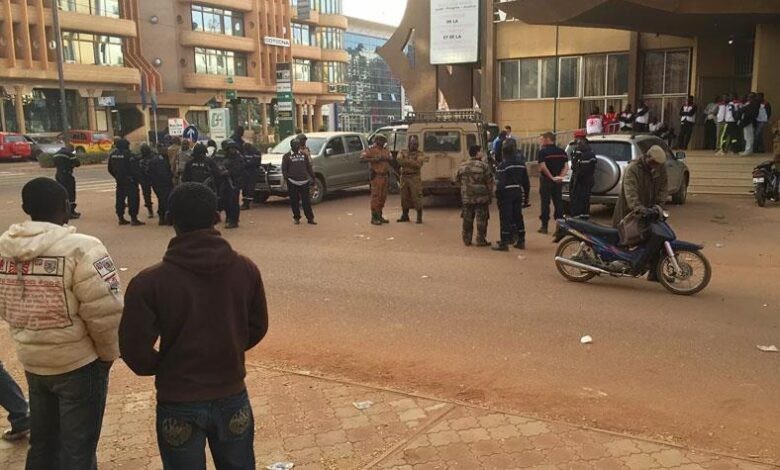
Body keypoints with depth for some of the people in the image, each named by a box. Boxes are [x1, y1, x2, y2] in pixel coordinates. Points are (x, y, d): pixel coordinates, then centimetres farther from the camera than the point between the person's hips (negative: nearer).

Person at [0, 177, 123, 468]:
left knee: (42, 443, 24)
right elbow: (105, 312, -23)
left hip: (31, 361, 6)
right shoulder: (79, 248, -22)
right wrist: (108, 353, -6)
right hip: (79, 363, -6)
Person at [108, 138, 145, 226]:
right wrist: (137, 177, -6)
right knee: (133, 199, -4)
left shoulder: (112, 155, 7)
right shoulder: (128, 154, -15)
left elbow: (110, 169, 13)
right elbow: (134, 168, -18)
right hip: (130, 181, -7)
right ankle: (133, 219, -6)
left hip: (119, 181, 7)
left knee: (120, 199, 13)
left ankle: (121, 218, 17)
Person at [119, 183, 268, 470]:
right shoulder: (245, 269, -9)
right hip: (232, 398, 2)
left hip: (179, 405, -2)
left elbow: (134, 349, -13)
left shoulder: (150, 282, -18)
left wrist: (163, 368, 7)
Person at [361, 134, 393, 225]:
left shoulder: (385, 150, 12)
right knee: (375, 197, -7)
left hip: (385, 176, 8)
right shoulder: (371, 149, -8)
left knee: (383, 197, 12)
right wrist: (373, 159, -26)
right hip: (376, 176, -7)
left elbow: (391, 158, 16)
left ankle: (379, 216, 22)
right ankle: (374, 218, -3)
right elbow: (362, 158, -16)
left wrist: (387, 158, -7)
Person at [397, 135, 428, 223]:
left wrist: (407, 161, -14)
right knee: (404, 197, 11)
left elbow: (418, 164, -15)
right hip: (404, 177, 4)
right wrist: (412, 162, -18)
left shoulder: (420, 154, 2)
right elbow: (400, 161, -9)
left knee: (417, 198, -6)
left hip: (415, 178, -4)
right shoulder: (403, 152, 11)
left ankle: (419, 217, 1)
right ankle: (405, 216, 24)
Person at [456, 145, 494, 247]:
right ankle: (481, 240, 6)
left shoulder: (462, 166, 3)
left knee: (467, 220, 12)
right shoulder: (484, 166, -11)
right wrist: (490, 195, 3)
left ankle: (467, 240, 16)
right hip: (481, 198, -4)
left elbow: (457, 180, 13)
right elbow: (490, 182, -8)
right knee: (481, 220, 3)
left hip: (466, 198, 4)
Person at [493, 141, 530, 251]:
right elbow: (526, 182, 12)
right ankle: (521, 241, 17)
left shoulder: (503, 165, -11)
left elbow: (500, 184, -16)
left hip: (507, 194, -6)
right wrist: (526, 196, 18)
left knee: (506, 218, -4)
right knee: (518, 217, 13)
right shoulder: (521, 164, 9)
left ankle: (504, 243, -3)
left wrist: (498, 197, -9)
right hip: (518, 193, 6)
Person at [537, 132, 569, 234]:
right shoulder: (562, 152, 8)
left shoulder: (542, 152, -10)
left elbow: (543, 167, -21)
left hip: (546, 180, -5)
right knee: (558, 203, 10)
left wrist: (551, 177, -16)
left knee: (545, 203, 1)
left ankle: (544, 226, 3)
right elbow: (566, 166, 1)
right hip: (558, 181, 5)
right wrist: (560, 176, -8)